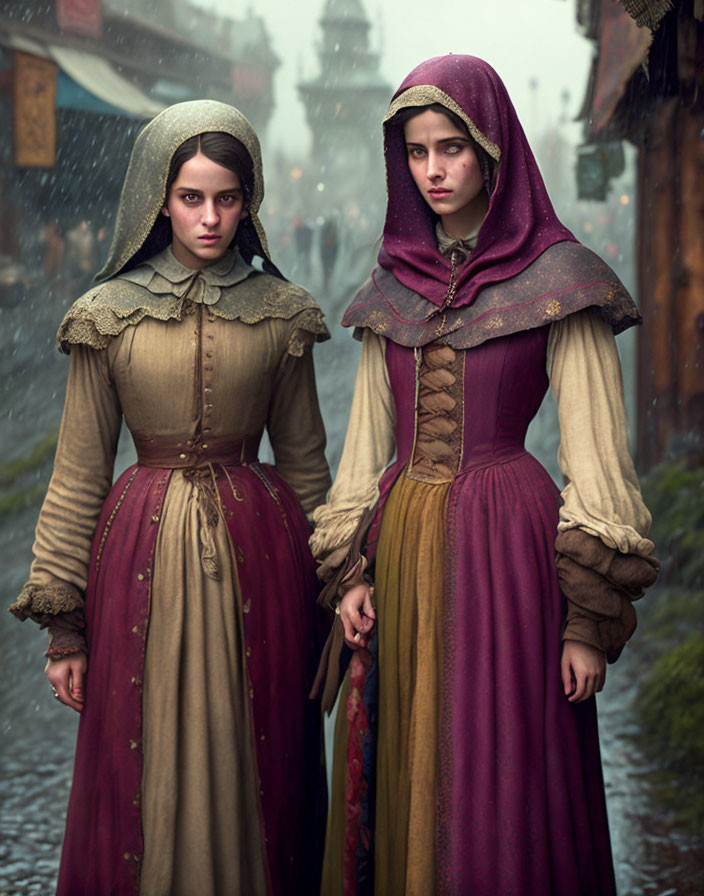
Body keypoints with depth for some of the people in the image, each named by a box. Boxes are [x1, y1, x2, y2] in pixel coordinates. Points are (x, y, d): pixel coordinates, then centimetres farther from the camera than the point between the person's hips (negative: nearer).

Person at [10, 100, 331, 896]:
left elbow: (304, 460, 10)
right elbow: (78, 474, 2)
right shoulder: (108, 316, 0)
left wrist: (331, 581, 8)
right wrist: (63, 622, 0)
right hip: (144, 556, 0)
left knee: (255, 769, 7)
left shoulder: (279, 313, 3)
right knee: (145, 778, 5)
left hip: (258, 548, 1)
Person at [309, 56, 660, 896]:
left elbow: (595, 458, -7)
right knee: (395, 791, 10)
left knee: (495, 804, -1)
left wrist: (589, 621, -11)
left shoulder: (558, 281, -4)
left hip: (505, 547, -5)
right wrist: (348, 573, 4)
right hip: (399, 546, 5)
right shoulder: (393, 285, 11)